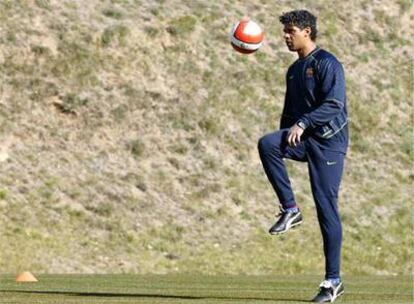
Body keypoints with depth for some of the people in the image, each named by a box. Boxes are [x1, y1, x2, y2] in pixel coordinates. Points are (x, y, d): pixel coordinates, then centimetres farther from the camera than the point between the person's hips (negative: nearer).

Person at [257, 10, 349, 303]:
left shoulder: (327, 63, -7)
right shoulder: (294, 70, 19)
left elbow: (334, 104, -19)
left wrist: (303, 123, -28)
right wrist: (283, 142, 19)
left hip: (328, 141, -7)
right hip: (302, 139, 7)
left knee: (327, 209, -8)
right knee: (267, 144, -26)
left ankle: (333, 280, -2)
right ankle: (290, 209, -17)